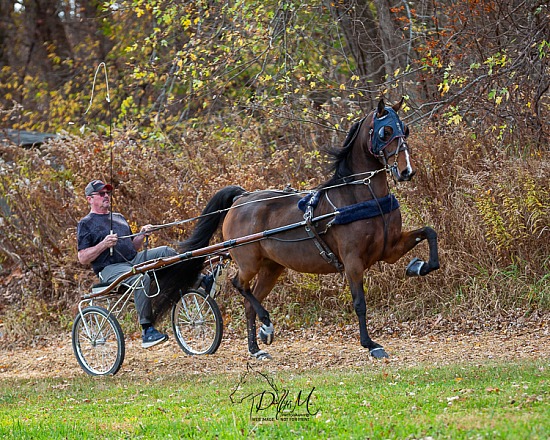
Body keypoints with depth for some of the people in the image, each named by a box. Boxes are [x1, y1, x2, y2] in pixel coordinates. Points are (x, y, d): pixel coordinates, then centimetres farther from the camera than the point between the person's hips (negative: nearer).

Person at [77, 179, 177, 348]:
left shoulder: (119, 218, 26)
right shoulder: (86, 224, 5)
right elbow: (83, 258, -4)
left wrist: (141, 235, 8)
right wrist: (104, 244, -16)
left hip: (134, 260, 7)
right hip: (110, 268, -7)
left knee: (167, 252, -13)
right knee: (142, 279, -36)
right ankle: (147, 331, -38)